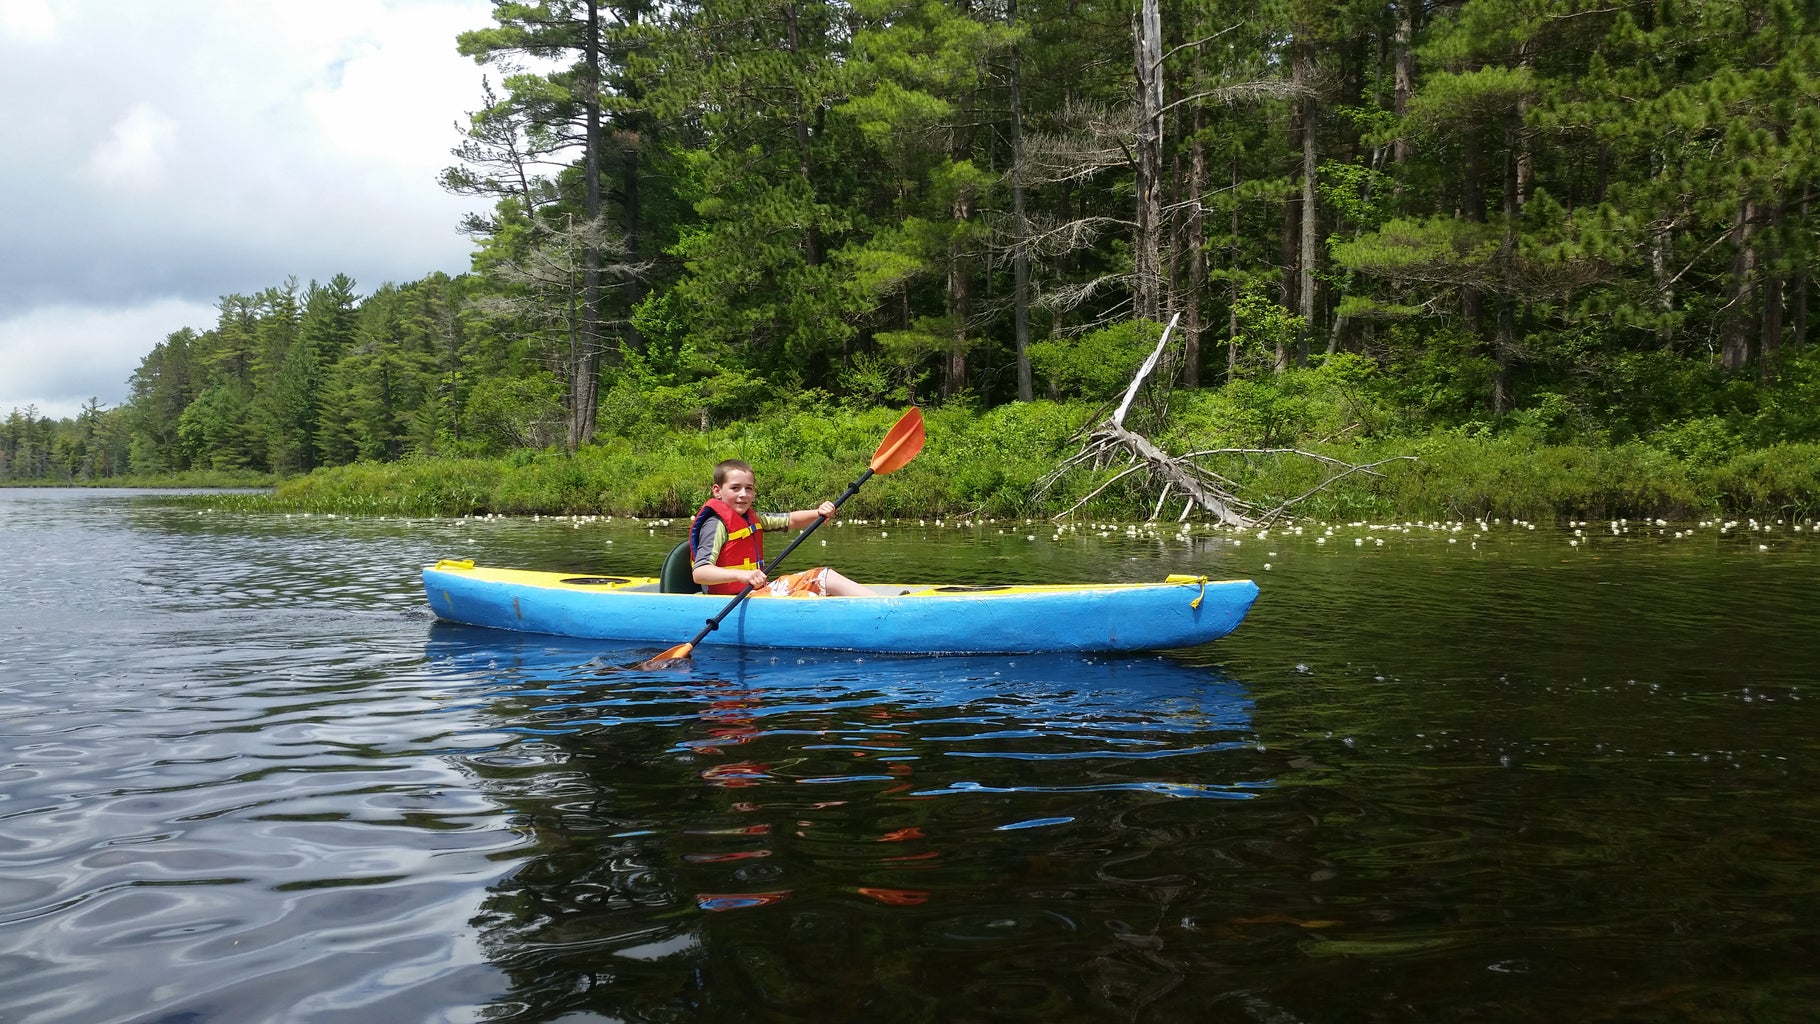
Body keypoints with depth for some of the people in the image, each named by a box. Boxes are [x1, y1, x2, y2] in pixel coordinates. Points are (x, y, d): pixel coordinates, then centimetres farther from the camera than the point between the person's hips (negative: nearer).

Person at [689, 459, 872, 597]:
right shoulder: (716, 524, -14)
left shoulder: (751, 519, 13)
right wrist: (741, 575, -41)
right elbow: (699, 572, -26)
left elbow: (790, 521, 19)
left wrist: (818, 513, -3)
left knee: (825, 578, 5)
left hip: (759, 589, 10)